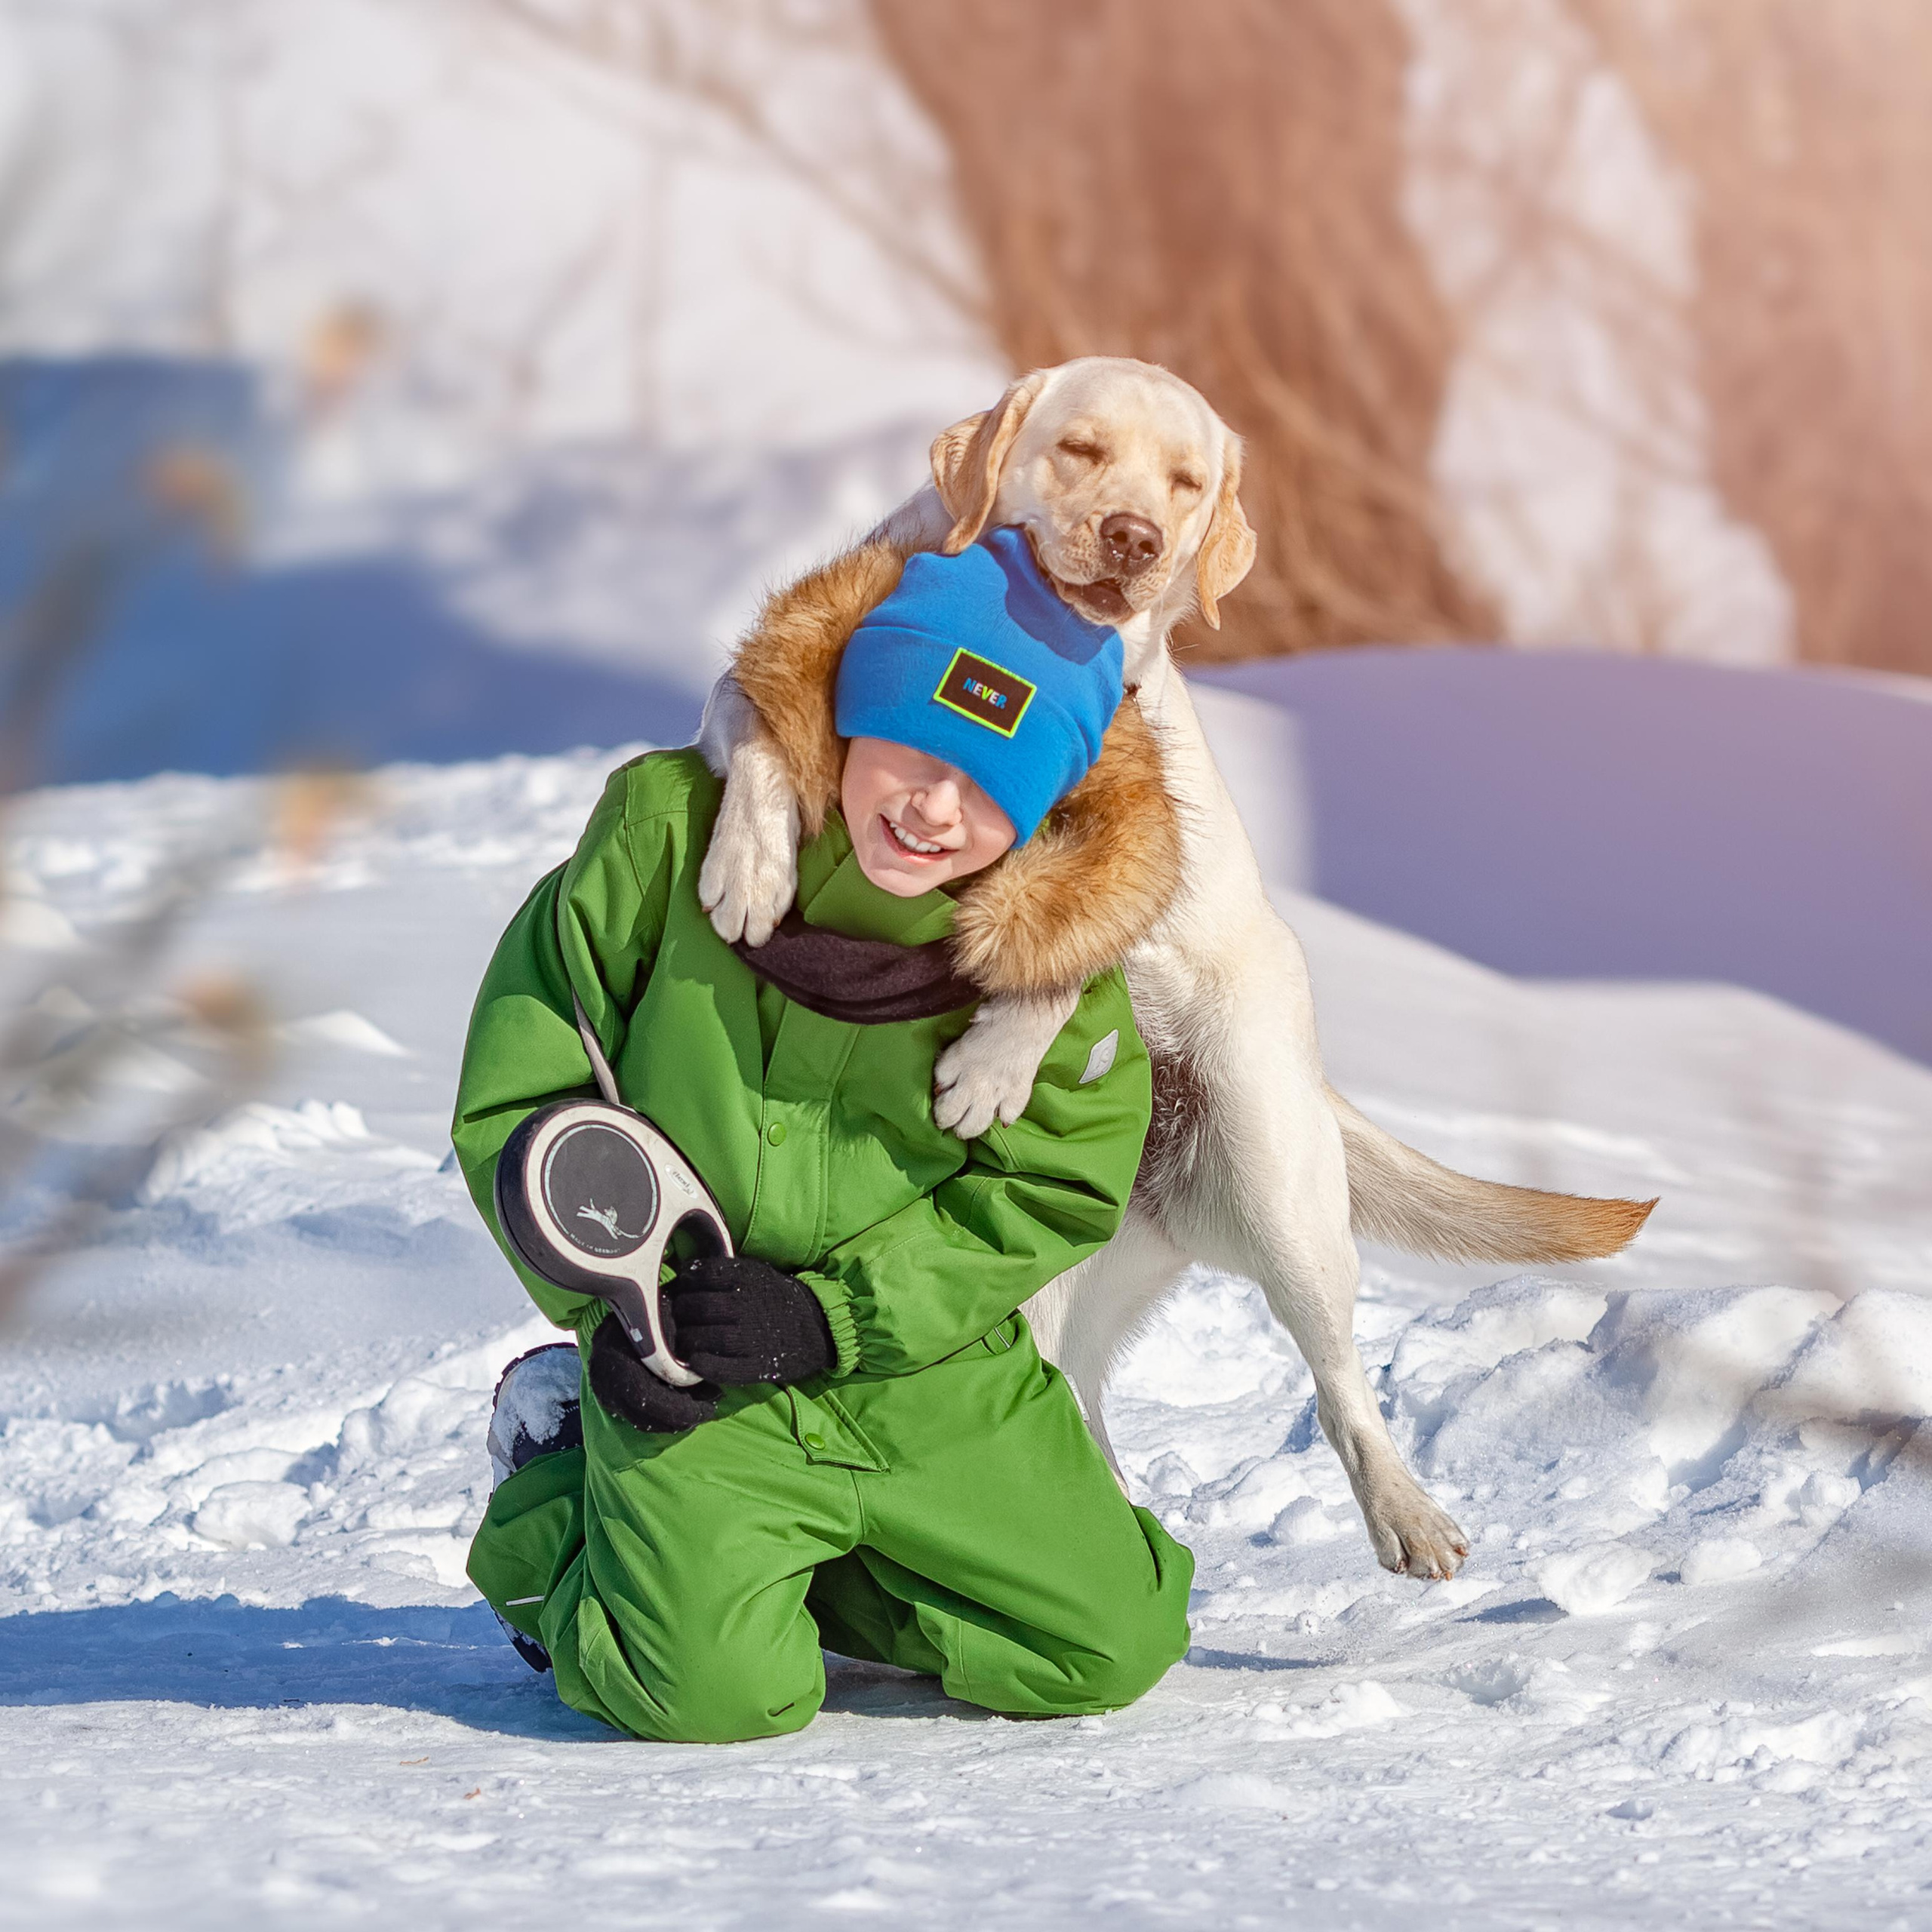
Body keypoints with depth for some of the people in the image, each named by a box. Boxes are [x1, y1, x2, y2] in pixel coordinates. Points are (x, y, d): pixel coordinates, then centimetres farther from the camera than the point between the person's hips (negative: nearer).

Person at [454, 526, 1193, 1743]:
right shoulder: (675, 830, -12)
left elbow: (1051, 1189, -4)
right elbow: (522, 1082, -4)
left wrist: (832, 1312, -16)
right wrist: (606, 1302, -13)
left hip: (934, 1378, 3)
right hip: (690, 1377, -3)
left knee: (1115, 1647, -2)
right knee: (719, 1693, -20)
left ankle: (802, 1564, 21)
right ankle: (553, 1492, 14)